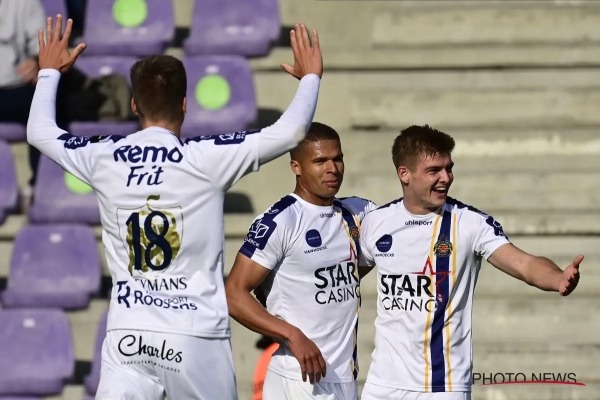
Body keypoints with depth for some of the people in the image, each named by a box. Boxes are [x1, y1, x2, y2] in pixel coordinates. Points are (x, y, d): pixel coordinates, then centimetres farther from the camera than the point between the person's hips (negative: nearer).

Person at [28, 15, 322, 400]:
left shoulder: (103, 158, 4)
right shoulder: (207, 158, -6)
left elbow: (39, 131, 23)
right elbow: (291, 131, -3)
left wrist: (49, 72, 39)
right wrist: (311, 77, 15)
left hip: (127, 335, 2)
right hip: (197, 335, -2)